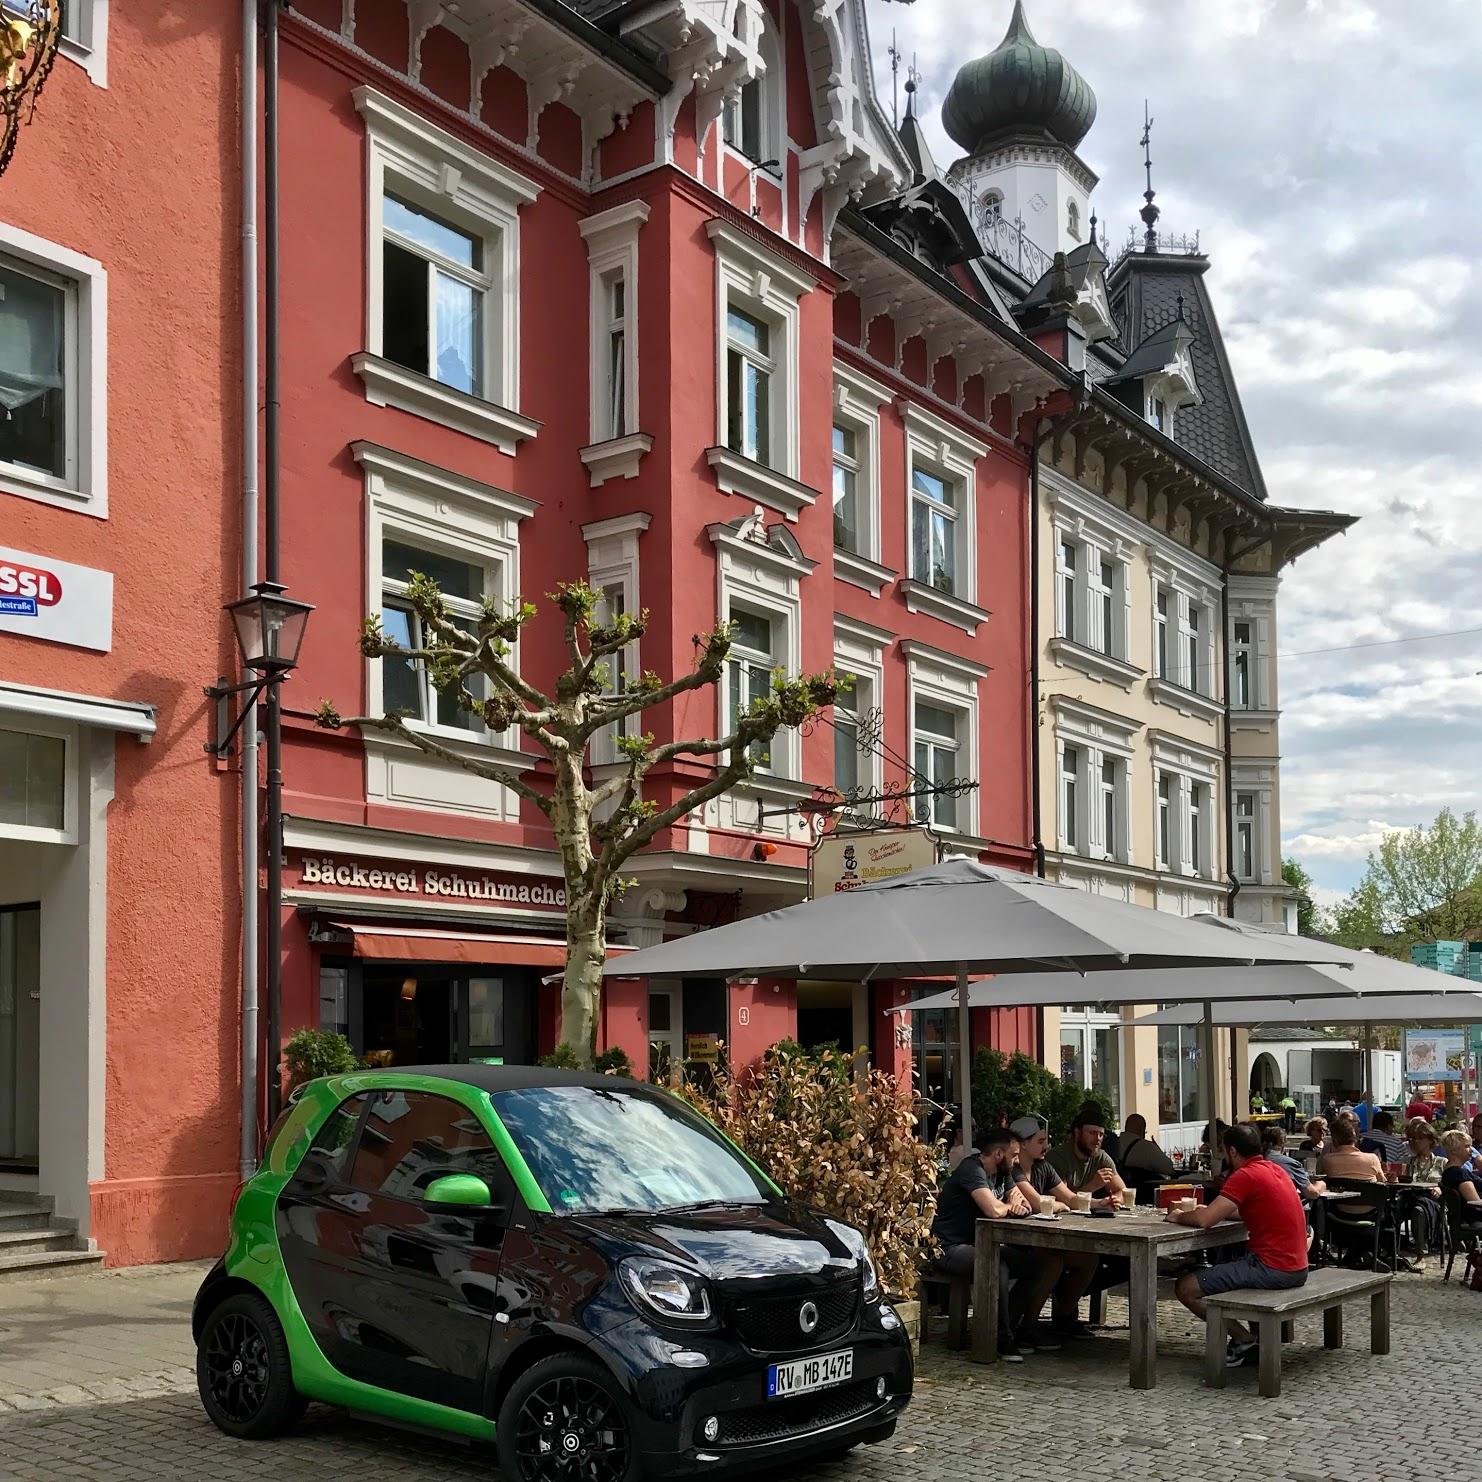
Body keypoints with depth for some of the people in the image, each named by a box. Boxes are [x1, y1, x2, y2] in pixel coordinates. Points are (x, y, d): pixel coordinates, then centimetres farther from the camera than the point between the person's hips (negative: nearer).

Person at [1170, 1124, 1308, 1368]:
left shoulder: (1244, 1176, -15)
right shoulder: (1273, 1169, 13)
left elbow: (1203, 1220, -18)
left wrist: (1179, 1217, 1)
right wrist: (1213, 1209, 20)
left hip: (1272, 1269, -9)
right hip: (1297, 1268, 9)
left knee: (1186, 1288, -6)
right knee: (1221, 1267, 33)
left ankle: (1246, 1341, 0)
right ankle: (1260, 1334, 20)